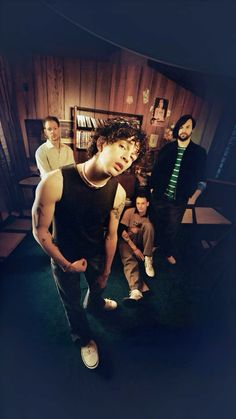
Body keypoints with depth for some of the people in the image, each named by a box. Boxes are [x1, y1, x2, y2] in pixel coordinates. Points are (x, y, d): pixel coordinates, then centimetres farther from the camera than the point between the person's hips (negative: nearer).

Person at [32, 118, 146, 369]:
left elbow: (111, 235, -11)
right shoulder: (54, 182, -33)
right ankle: (84, 339, 58)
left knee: (97, 286, 34)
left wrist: (106, 271, 2)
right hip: (63, 256, -2)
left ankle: (95, 303, 74)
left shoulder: (118, 193, -23)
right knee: (73, 304, 23)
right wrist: (65, 264, -13)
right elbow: (40, 231, -20)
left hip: (97, 254, 3)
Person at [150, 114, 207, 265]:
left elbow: (202, 179, 1)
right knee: (156, 224, 17)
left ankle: (169, 252, 40)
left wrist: (193, 197, -9)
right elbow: (156, 169, 6)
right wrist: (151, 187, 4)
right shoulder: (167, 148, 1)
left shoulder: (199, 152, -2)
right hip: (159, 196, 1)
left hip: (179, 201, -1)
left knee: (172, 229, 13)